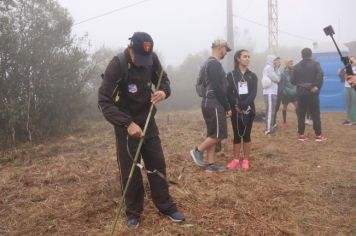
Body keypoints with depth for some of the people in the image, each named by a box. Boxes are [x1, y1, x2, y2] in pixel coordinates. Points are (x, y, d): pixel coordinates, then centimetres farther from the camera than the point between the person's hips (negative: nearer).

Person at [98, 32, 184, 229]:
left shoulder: (151, 59, -7)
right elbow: (104, 102, -24)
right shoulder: (116, 65, -21)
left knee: (157, 164, 8)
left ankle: (166, 207, 22)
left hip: (148, 121, 4)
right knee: (130, 170, 2)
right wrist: (127, 124, -35)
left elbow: (163, 80, 7)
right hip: (126, 125, -4)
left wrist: (164, 91, -18)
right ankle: (133, 213, 19)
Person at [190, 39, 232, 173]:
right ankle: (198, 151, 5)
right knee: (220, 134, -4)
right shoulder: (215, 64, -13)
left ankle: (211, 164, 13)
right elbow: (218, 88, -19)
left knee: (212, 134, 10)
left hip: (208, 102, 10)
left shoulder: (207, 63, 18)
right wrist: (227, 107, -11)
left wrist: (224, 106, 19)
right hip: (214, 103, -10)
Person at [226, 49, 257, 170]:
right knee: (237, 135, 6)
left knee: (246, 135, 6)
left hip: (248, 109, 1)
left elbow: (253, 93, -5)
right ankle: (236, 160, 15)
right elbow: (228, 93, -5)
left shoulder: (252, 76, 7)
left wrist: (244, 105, -20)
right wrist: (236, 106, -19)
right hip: (235, 110, -1)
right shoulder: (231, 75, 3)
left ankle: (246, 160, 14)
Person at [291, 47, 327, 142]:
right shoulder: (315, 64, -1)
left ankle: (301, 134, 8)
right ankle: (318, 135, 6)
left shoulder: (297, 66, 7)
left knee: (301, 114, 7)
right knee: (315, 114, 3)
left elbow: (293, 81, 4)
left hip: (301, 93, 3)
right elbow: (320, 74, -20)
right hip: (312, 93, -2)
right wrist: (317, 86, -12)